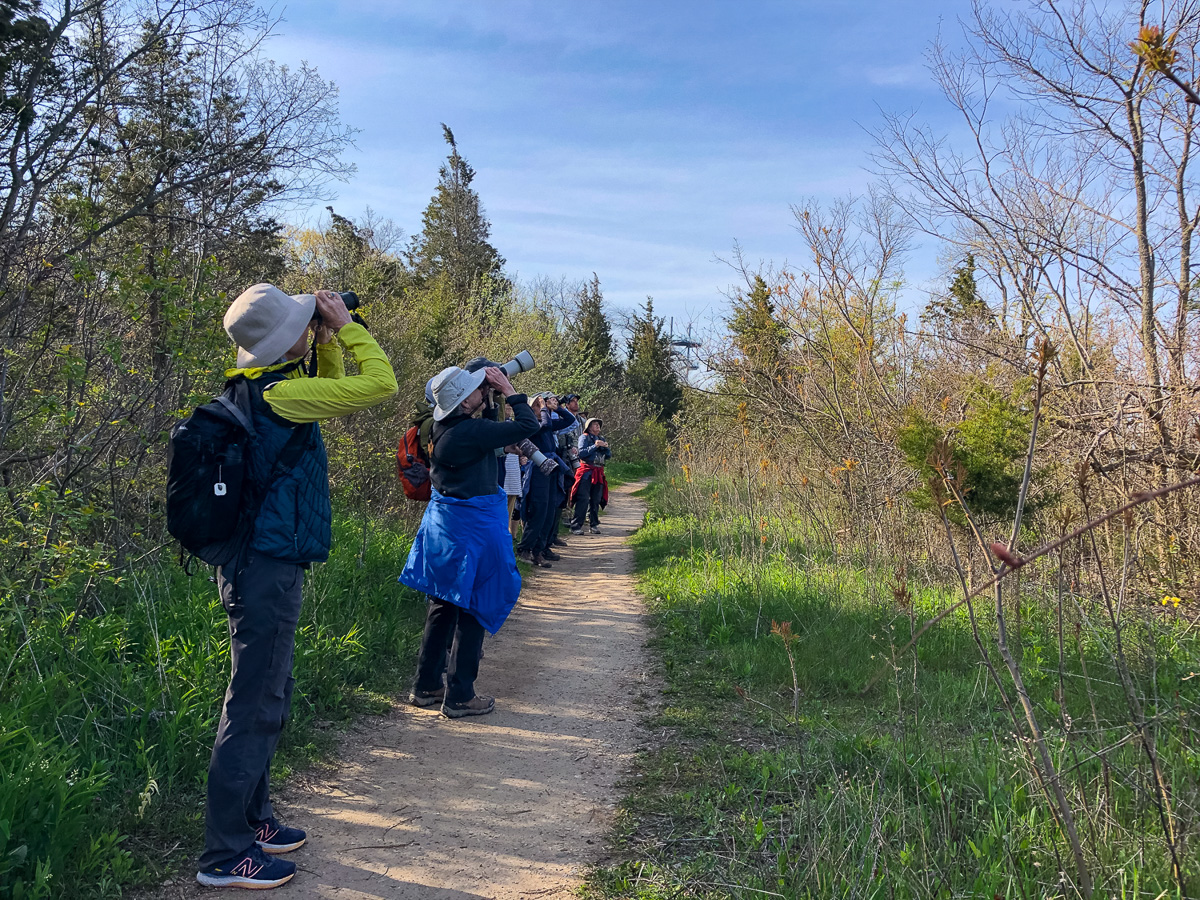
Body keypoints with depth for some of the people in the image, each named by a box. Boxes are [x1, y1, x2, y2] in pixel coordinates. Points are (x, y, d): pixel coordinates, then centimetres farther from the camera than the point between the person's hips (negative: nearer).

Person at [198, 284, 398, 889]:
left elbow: (334, 390, 25)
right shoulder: (276, 394, -19)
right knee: (254, 709, -1)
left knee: (268, 701, 20)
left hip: (263, 564, 10)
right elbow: (379, 384, -18)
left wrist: (328, 339, 11)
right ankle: (224, 856, 11)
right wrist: (345, 325, -6)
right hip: (269, 569, -10)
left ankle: (251, 820, 34)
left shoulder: (260, 386, 10)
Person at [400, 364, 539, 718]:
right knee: (473, 608, 2)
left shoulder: (444, 425, 2)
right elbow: (528, 426, -17)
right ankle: (459, 696, 9)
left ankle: (426, 686, 25)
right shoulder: (472, 431, -23)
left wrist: (490, 387, 11)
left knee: (442, 604, 17)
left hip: (443, 521, 9)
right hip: (473, 526, -9)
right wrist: (508, 390, -8)